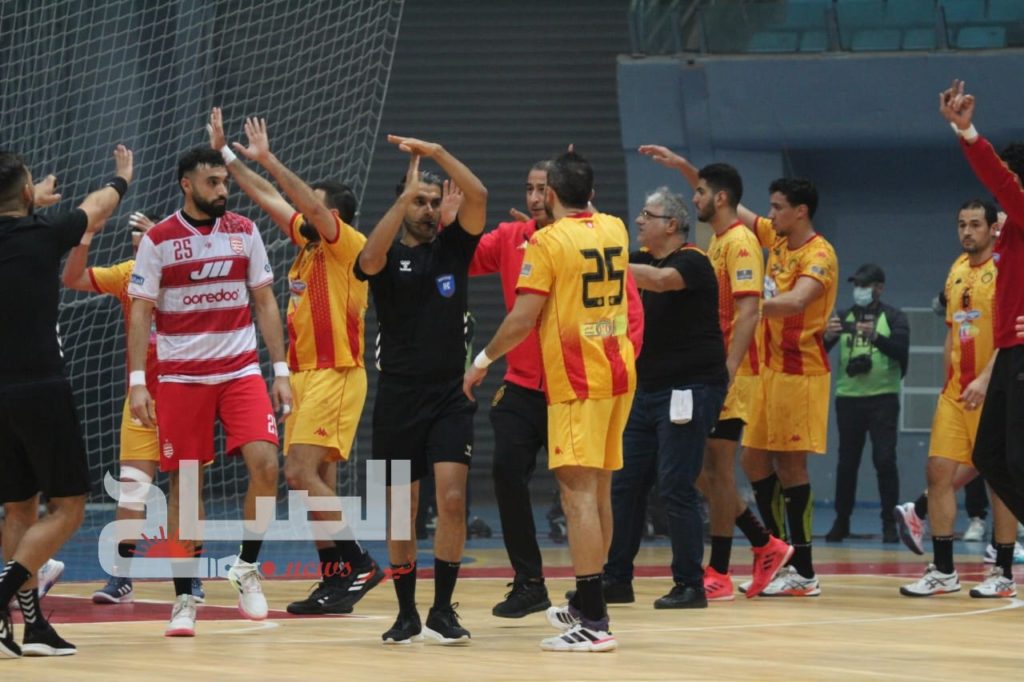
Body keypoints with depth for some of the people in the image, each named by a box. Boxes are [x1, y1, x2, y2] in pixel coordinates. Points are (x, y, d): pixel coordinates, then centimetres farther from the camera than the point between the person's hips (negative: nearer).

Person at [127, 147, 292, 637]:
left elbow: (265, 302, 10)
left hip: (241, 371, 2)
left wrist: (280, 370, 4)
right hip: (181, 377, -2)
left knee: (265, 464, -16)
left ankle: (247, 567, 6)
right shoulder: (158, 240, -4)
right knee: (184, 485, 0)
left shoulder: (245, 232, 4)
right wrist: (137, 382, -10)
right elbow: (140, 314, -2)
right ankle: (184, 600, 9)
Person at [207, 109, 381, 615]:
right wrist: (225, 154, 20)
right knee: (315, 483, 6)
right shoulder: (307, 243, 15)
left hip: (335, 376, -9)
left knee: (302, 473, -17)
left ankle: (357, 564, -12)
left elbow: (312, 206, -22)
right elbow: (267, 197, 20)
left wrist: (267, 160, -24)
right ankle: (335, 579, 7)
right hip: (303, 375, 9)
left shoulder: (349, 247, -7)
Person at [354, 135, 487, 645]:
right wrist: (408, 191, -24)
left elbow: (479, 197, -9)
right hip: (398, 397, 0)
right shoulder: (388, 255, 3)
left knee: (452, 499, -13)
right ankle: (407, 613, 16)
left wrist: (437, 153, -17)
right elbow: (369, 261, -22)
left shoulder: (453, 246, 6)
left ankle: (443, 610, -5)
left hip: (450, 396, 0)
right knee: (400, 511, 4)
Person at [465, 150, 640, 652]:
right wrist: (577, 175, 38)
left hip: (575, 380, -7)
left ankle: (593, 623, -16)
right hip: (619, 371, 8)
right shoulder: (615, 231, 8)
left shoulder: (548, 242, -12)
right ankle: (585, 605, 27)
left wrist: (482, 361, -2)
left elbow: (522, 319, -14)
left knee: (579, 493, -10)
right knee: (598, 491, 16)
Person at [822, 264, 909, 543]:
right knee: (846, 462, 5)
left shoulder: (893, 318, 3)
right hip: (848, 397, 3)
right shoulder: (843, 317, 11)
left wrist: (874, 336, -30)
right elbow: (817, 351, 2)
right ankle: (841, 522, 13)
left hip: (882, 398, -3)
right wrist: (827, 336, -20)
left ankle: (889, 523, -1)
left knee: (885, 460, -7)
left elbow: (901, 350, -13)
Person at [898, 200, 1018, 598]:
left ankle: (1004, 574, 6)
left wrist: (986, 379, -26)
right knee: (939, 471, 0)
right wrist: (948, 382, 16)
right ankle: (943, 571, 5)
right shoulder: (957, 270, 14)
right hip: (955, 392, 7)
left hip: (994, 391, -7)